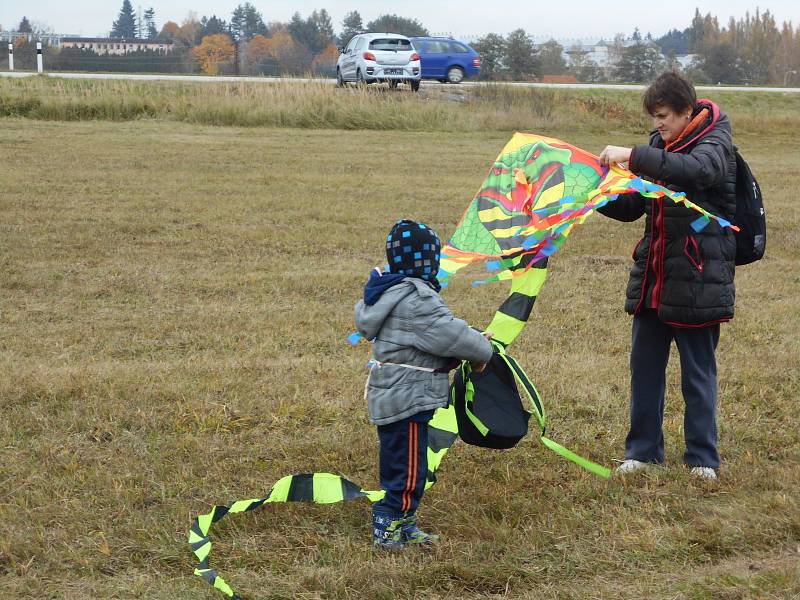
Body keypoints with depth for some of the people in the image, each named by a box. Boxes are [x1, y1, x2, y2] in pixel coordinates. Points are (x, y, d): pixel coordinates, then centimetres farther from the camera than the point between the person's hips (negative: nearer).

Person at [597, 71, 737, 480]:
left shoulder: (715, 143, -9)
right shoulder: (660, 144, 11)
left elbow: (697, 169, -34)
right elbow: (632, 206, 15)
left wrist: (632, 156, -36)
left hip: (697, 278, -6)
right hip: (653, 277, 6)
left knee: (698, 371, 3)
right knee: (645, 365, 10)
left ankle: (702, 457, 14)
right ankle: (643, 450, 21)